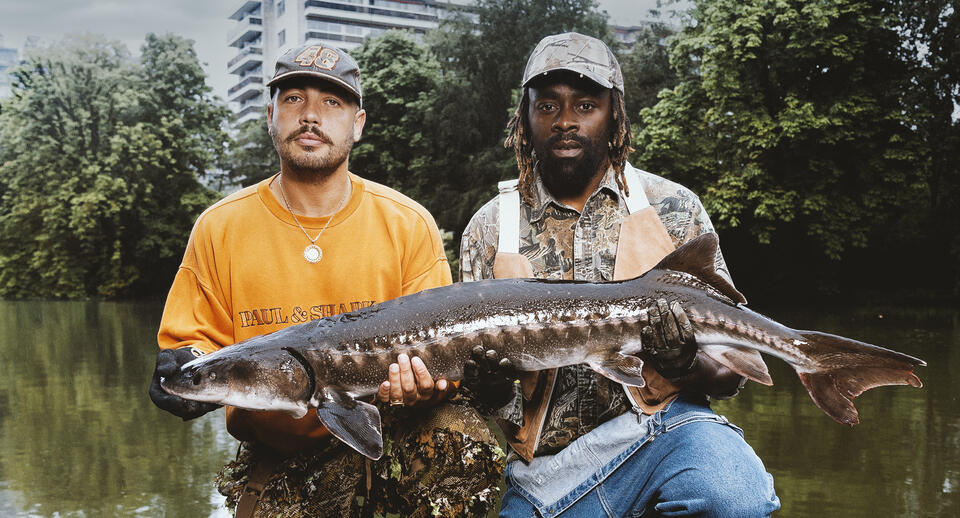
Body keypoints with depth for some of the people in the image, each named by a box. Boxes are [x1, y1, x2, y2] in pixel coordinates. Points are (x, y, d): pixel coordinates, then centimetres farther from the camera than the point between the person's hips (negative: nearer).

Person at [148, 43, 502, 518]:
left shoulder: (409, 225, -2)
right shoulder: (218, 229, 0)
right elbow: (193, 342, 6)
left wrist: (423, 385, -24)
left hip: (390, 439, -2)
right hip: (274, 467, 2)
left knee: (462, 441, -28)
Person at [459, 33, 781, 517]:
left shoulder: (672, 208, 5)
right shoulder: (489, 229, 6)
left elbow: (727, 373, 4)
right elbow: (481, 392, 8)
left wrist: (676, 349, -18)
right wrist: (492, 374, -16)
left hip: (665, 426, 0)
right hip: (546, 466, 1)